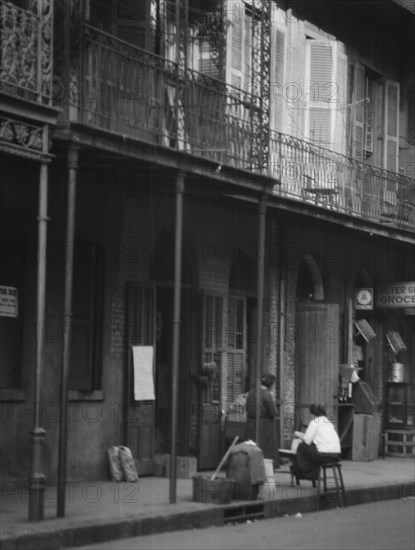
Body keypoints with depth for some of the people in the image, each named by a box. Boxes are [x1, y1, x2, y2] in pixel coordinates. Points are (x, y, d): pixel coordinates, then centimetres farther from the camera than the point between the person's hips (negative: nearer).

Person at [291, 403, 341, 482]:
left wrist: (298, 435, 17)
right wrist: (301, 434, 33)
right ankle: (313, 476, 37)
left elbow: (307, 440, -4)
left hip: (324, 455, -7)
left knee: (302, 446, 12)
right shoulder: (328, 422, 19)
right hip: (336, 456, 7)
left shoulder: (315, 422, -2)